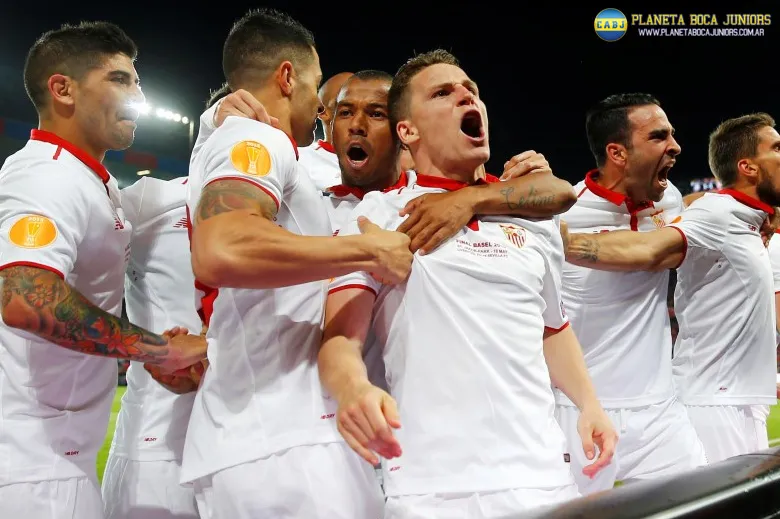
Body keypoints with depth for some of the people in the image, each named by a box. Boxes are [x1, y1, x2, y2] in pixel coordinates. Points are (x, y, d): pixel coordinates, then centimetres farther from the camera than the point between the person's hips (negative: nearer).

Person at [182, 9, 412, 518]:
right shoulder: (257, 139, -7)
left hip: (269, 437, 10)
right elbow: (221, 251, -30)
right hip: (279, 443, -10)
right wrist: (369, 250, -18)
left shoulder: (239, 143, 23)